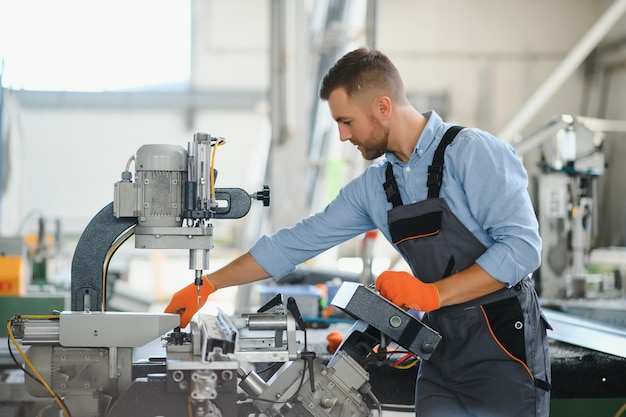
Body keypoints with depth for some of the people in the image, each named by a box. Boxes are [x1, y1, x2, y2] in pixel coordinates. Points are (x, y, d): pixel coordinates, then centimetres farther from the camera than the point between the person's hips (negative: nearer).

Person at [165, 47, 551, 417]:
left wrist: (431, 293, -21)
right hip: (444, 346, 6)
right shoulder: (374, 186, 8)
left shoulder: (474, 152, -12)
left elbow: (522, 245, -19)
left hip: (502, 344, -6)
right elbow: (299, 242, 13)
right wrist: (207, 286, 12)